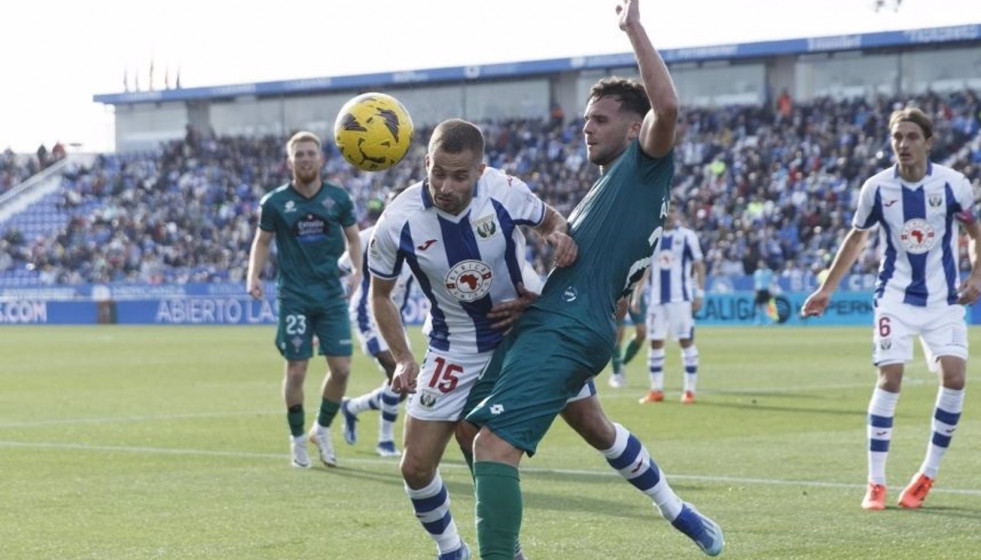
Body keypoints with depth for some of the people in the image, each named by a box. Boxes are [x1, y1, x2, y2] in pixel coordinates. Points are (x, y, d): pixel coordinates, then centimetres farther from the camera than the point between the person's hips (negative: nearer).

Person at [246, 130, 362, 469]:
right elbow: (262, 241, 9)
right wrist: (254, 275, -7)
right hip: (294, 298, -2)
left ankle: (322, 429, 21)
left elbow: (353, 238, 12)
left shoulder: (338, 198, 1)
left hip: (332, 295, 2)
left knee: (341, 368, -3)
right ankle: (297, 439, 15)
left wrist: (357, 269, -4)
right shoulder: (275, 202, -2)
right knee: (296, 370, -3)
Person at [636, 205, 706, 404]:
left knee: (686, 341, -4)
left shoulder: (687, 236, -1)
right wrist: (636, 296, 10)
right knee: (655, 343, 5)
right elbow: (643, 269, 15)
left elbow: (699, 266, 1)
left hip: (681, 298, -4)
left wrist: (699, 294, -6)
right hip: (657, 300, 4)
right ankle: (656, 390, 12)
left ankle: (689, 390, 1)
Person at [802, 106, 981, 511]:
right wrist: (826, 289, 9)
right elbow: (856, 238, 9)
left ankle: (928, 474, 4)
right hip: (896, 296, 0)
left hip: (943, 297, 1)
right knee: (890, 378, -12)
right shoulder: (876, 188, -6)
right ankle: (875, 483, -5)